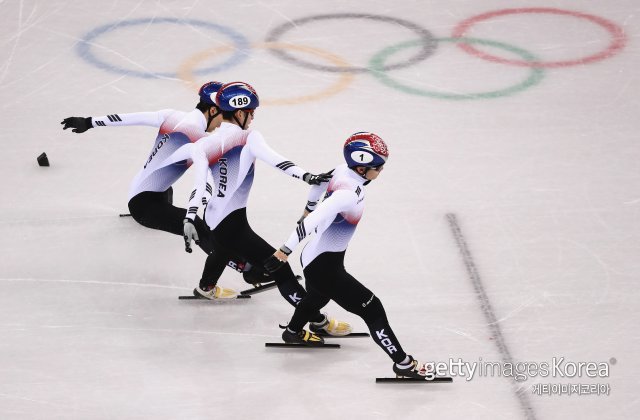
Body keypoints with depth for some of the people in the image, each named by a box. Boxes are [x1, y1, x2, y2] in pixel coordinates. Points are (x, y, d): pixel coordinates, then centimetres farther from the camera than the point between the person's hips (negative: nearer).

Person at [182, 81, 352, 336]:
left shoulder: (206, 145, 5)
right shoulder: (249, 138, -11)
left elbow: (199, 185, -4)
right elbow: (275, 160, -26)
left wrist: (189, 219, -8)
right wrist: (307, 176, -36)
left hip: (212, 220, 8)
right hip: (232, 225, -8)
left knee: (226, 245, 42)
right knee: (279, 269, -9)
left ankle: (206, 286, 66)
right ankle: (318, 322, -13)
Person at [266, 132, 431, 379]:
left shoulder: (342, 171, -6)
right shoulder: (349, 194, -32)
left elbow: (318, 184, 14)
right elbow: (311, 223, -34)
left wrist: (309, 209, 33)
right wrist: (285, 252, -30)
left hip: (315, 257, 10)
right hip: (323, 266, -10)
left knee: (319, 296, 38)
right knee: (372, 309, -7)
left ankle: (293, 332, 63)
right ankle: (403, 363, -1)